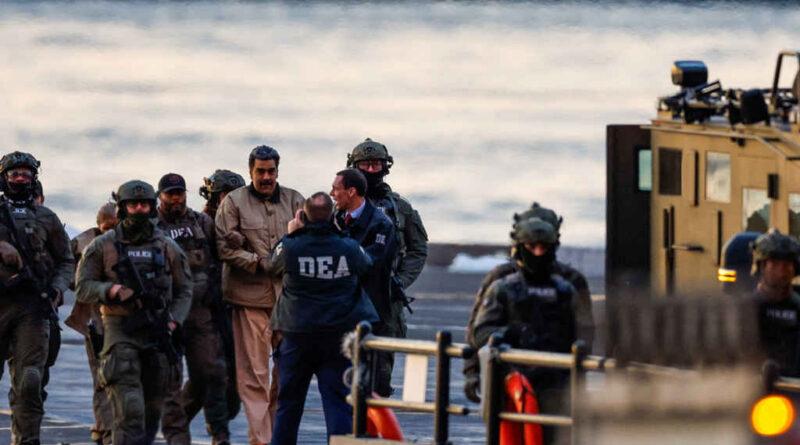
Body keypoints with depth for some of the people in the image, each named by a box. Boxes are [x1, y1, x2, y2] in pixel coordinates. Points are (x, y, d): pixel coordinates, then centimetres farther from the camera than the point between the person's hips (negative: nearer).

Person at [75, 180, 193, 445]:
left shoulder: (168, 247, 11)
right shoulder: (103, 246, 4)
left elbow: (184, 291, 13)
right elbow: (83, 288, 2)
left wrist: (172, 322, -2)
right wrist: (113, 291, -16)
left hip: (156, 333, 4)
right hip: (120, 331, -3)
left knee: (151, 412, 9)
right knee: (129, 412, -16)